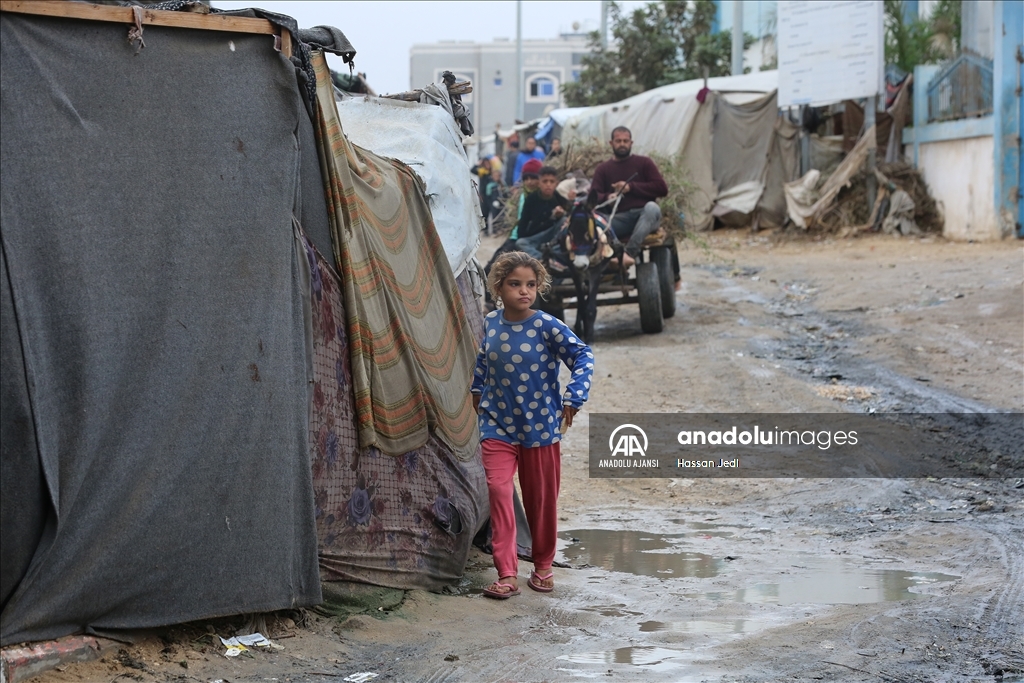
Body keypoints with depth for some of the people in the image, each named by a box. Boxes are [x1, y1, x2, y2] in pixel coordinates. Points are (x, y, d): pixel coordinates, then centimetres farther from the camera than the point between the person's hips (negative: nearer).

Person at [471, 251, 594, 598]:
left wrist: (572, 397, -20)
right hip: (498, 426, 2)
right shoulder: (490, 322, -1)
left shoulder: (547, 326, -13)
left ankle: (543, 566, 30)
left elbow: (583, 355, -14)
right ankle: (507, 574, -10)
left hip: (540, 426, -2)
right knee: (498, 491, -13)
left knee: (541, 499, 10)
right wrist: (477, 389, 23)